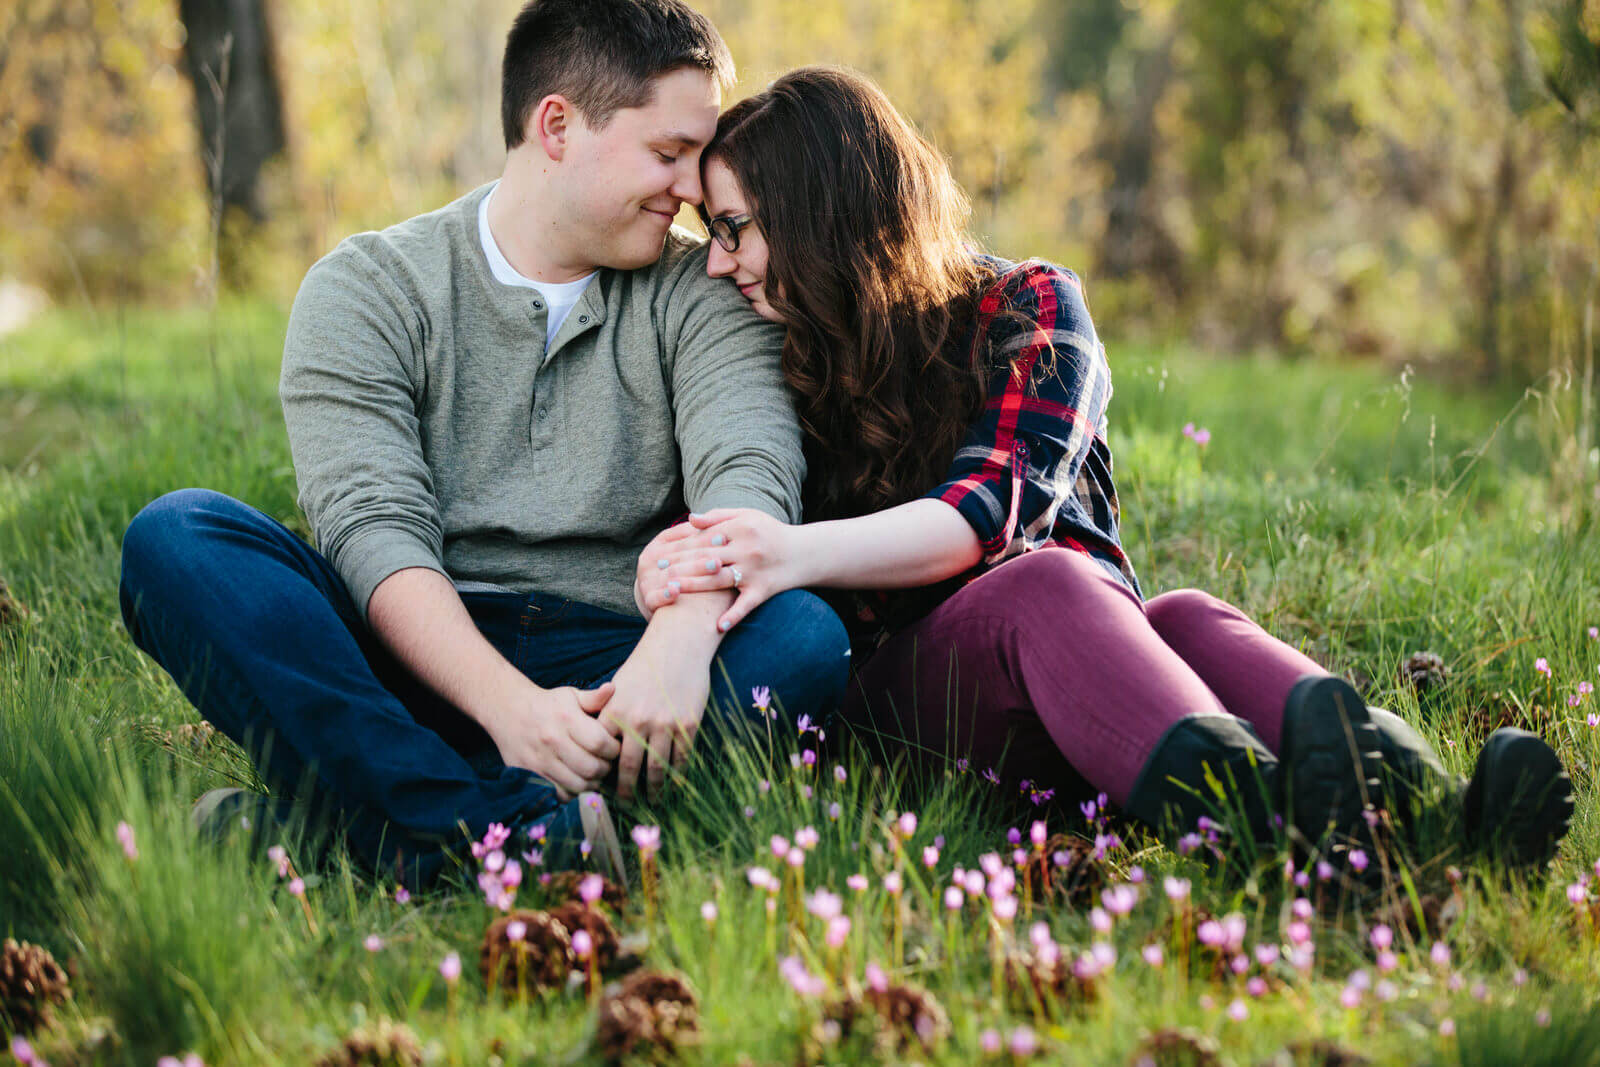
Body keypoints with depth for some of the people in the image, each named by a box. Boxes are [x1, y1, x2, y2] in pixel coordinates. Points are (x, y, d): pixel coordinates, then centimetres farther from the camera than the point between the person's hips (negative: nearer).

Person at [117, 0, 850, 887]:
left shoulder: (702, 296, 10)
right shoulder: (365, 290, 5)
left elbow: (749, 475, -9)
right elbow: (373, 527, -10)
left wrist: (680, 638, -32)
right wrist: (510, 705, -28)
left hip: (606, 671, 1)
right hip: (417, 665, 0)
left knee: (806, 636, -29)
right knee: (176, 536, -23)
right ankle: (516, 831, -41)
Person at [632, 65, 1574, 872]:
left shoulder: (1029, 309, 7)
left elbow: (997, 506, -11)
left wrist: (804, 554, -29)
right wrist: (681, 581, -21)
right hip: (894, 680, -1)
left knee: (1188, 620, -32)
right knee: (1044, 584, -34)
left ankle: (1422, 804, -62)